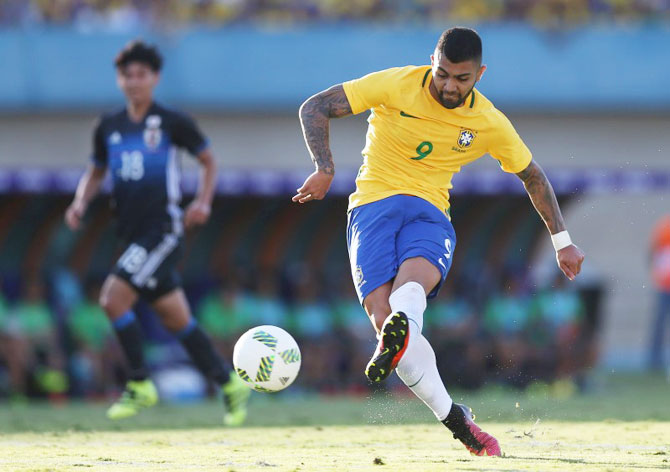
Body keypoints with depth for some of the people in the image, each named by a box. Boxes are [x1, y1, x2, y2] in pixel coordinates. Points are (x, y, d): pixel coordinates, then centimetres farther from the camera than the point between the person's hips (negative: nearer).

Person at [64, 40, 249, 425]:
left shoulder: (172, 123, -4)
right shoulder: (109, 127, 10)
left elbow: (208, 160, 8)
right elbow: (96, 172, 22)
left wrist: (204, 202, -6)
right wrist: (81, 202, 3)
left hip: (164, 228, -6)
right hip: (134, 232, 6)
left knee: (114, 297, -19)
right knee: (176, 319, 10)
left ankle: (141, 384, -8)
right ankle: (229, 383, 22)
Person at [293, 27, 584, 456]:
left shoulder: (489, 124, 5)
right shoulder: (397, 85, -4)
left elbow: (533, 176, 21)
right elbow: (315, 108, -3)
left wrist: (563, 241, 22)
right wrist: (325, 170, -18)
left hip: (429, 212, 1)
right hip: (373, 204, -1)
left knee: (413, 280, -37)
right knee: (384, 317, -24)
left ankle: (396, 338, -71)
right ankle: (456, 421, -13)